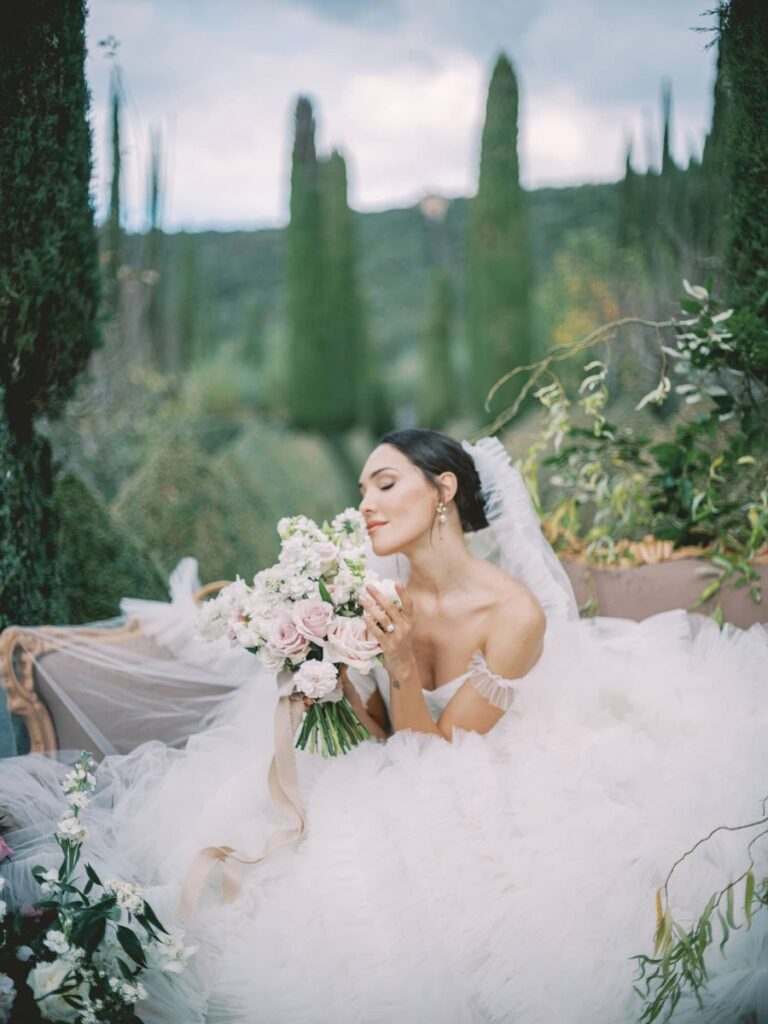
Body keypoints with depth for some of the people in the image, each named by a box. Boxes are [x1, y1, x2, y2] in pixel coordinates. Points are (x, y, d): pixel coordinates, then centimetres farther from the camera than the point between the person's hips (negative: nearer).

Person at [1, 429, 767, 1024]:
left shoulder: (516, 612, -21)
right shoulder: (379, 596, -6)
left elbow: (433, 763, -16)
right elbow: (377, 743, -2)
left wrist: (401, 663, -30)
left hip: (489, 809, -4)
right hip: (390, 806, 4)